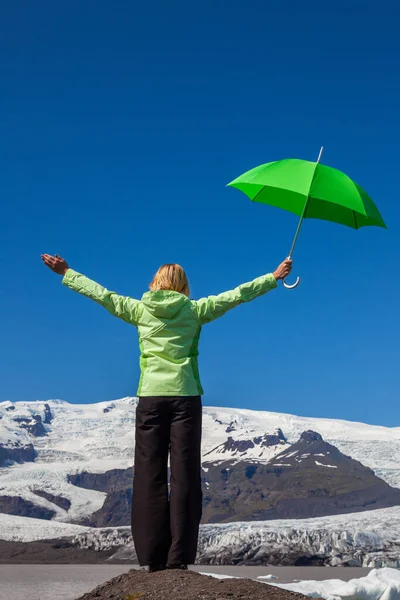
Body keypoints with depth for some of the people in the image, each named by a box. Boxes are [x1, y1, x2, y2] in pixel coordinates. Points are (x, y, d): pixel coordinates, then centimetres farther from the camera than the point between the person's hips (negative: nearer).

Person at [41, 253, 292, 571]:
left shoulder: (139, 310, 8)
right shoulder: (195, 310, 5)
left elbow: (100, 293, 17)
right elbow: (236, 294, 9)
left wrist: (66, 273, 29)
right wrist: (273, 277, 19)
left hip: (151, 397, 1)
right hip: (185, 397, -1)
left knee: (150, 475, 3)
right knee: (184, 476, 1)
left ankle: (152, 557, 4)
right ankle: (179, 557, -1)